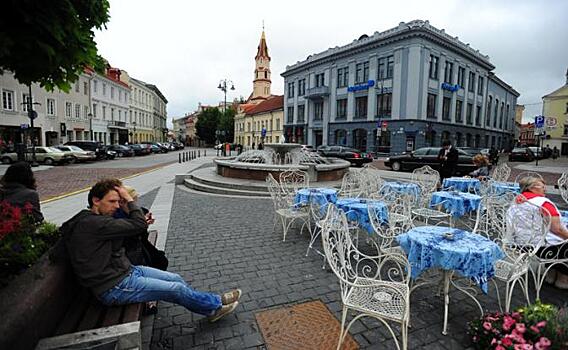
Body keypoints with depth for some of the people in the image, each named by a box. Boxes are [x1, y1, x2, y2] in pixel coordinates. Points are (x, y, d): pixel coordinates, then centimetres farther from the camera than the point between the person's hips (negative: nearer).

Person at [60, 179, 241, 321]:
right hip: (114, 288, -10)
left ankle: (209, 306, 22)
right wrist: (129, 200, -12)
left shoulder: (95, 220, 9)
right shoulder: (90, 223, -24)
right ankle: (215, 304, 14)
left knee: (176, 279, 8)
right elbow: (139, 225, -26)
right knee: (176, 289, -7)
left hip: (126, 270, 10)